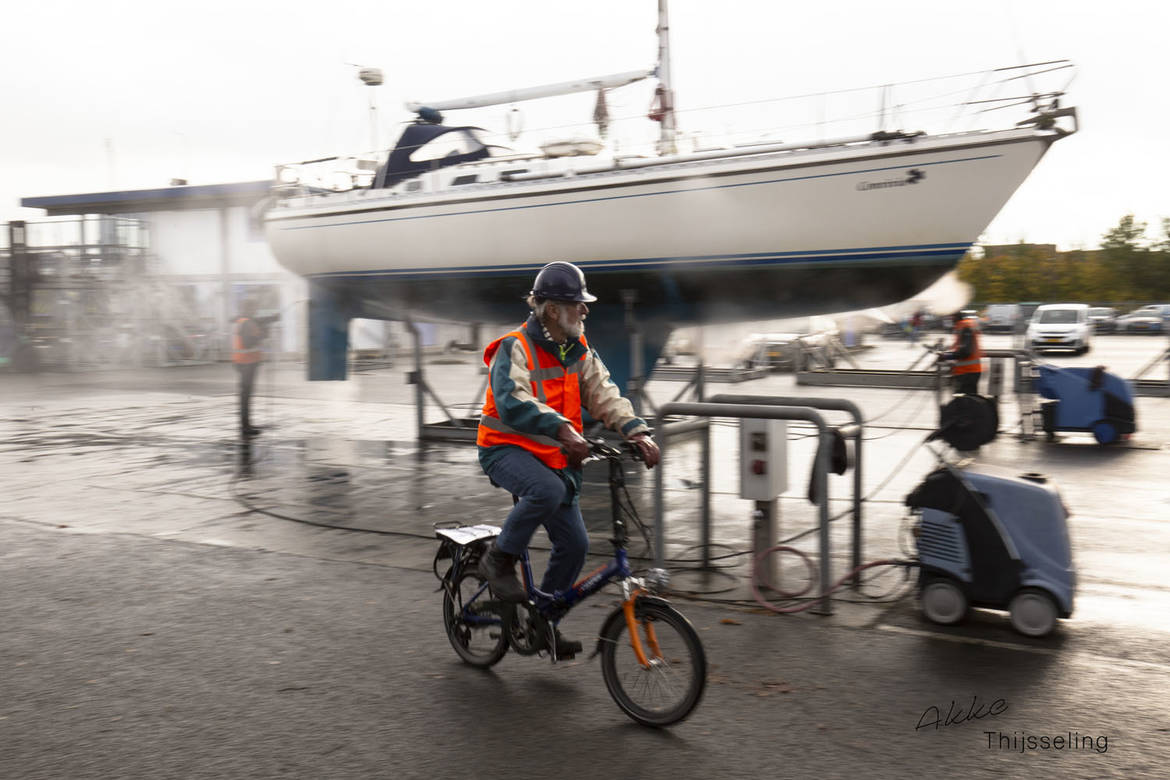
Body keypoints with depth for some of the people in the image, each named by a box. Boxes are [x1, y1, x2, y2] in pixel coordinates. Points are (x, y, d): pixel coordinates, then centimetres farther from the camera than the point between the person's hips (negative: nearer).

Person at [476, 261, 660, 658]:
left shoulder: (580, 353, 6)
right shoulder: (515, 348, -16)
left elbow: (605, 396, -4)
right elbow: (511, 403, -31)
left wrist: (638, 432, -21)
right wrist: (562, 429, -45)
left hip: (552, 457, 7)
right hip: (506, 449, -7)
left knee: (574, 543, 2)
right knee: (547, 491, -37)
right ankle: (499, 560, -13)